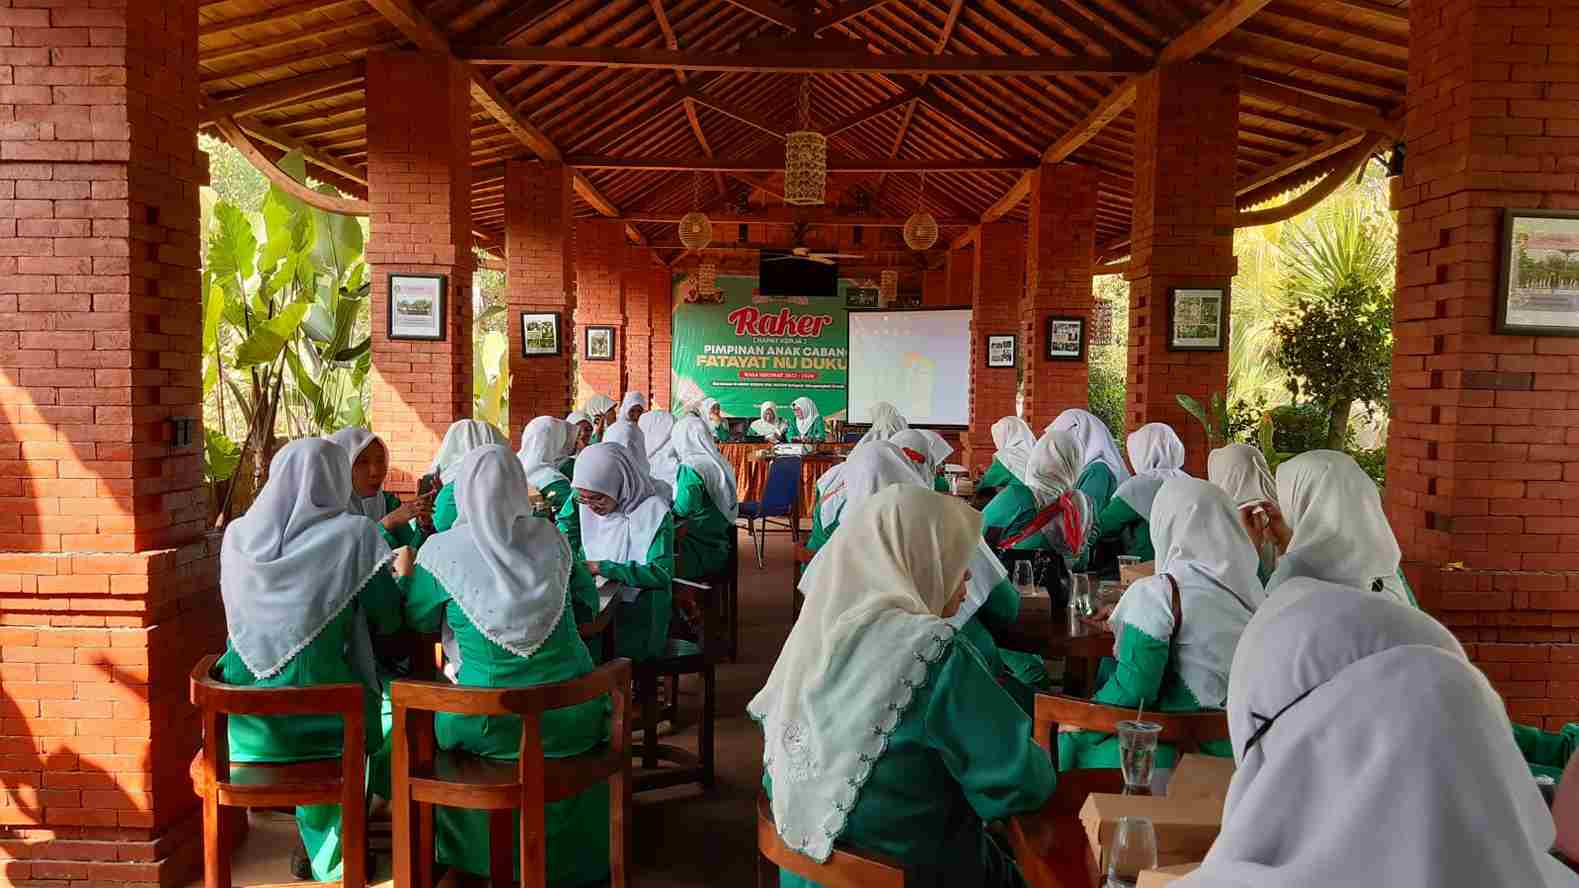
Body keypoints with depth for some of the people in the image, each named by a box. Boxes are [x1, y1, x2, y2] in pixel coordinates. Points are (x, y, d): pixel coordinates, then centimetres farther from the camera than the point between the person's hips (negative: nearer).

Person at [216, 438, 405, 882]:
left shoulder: (237, 535, 2)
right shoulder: (354, 534, -11)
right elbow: (388, 618, -4)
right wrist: (402, 573, 18)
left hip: (245, 723, 4)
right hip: (320, 720, -4)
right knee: (383, 697, 29)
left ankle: (312, 841, 43)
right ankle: (326, 846, 40)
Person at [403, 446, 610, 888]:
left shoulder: (442, 552, -11)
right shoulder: (549, 537, -2)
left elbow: (418, 620, 5)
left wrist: (406, 570, 23)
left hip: (489, 728, -2)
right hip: (574, 718, 2)